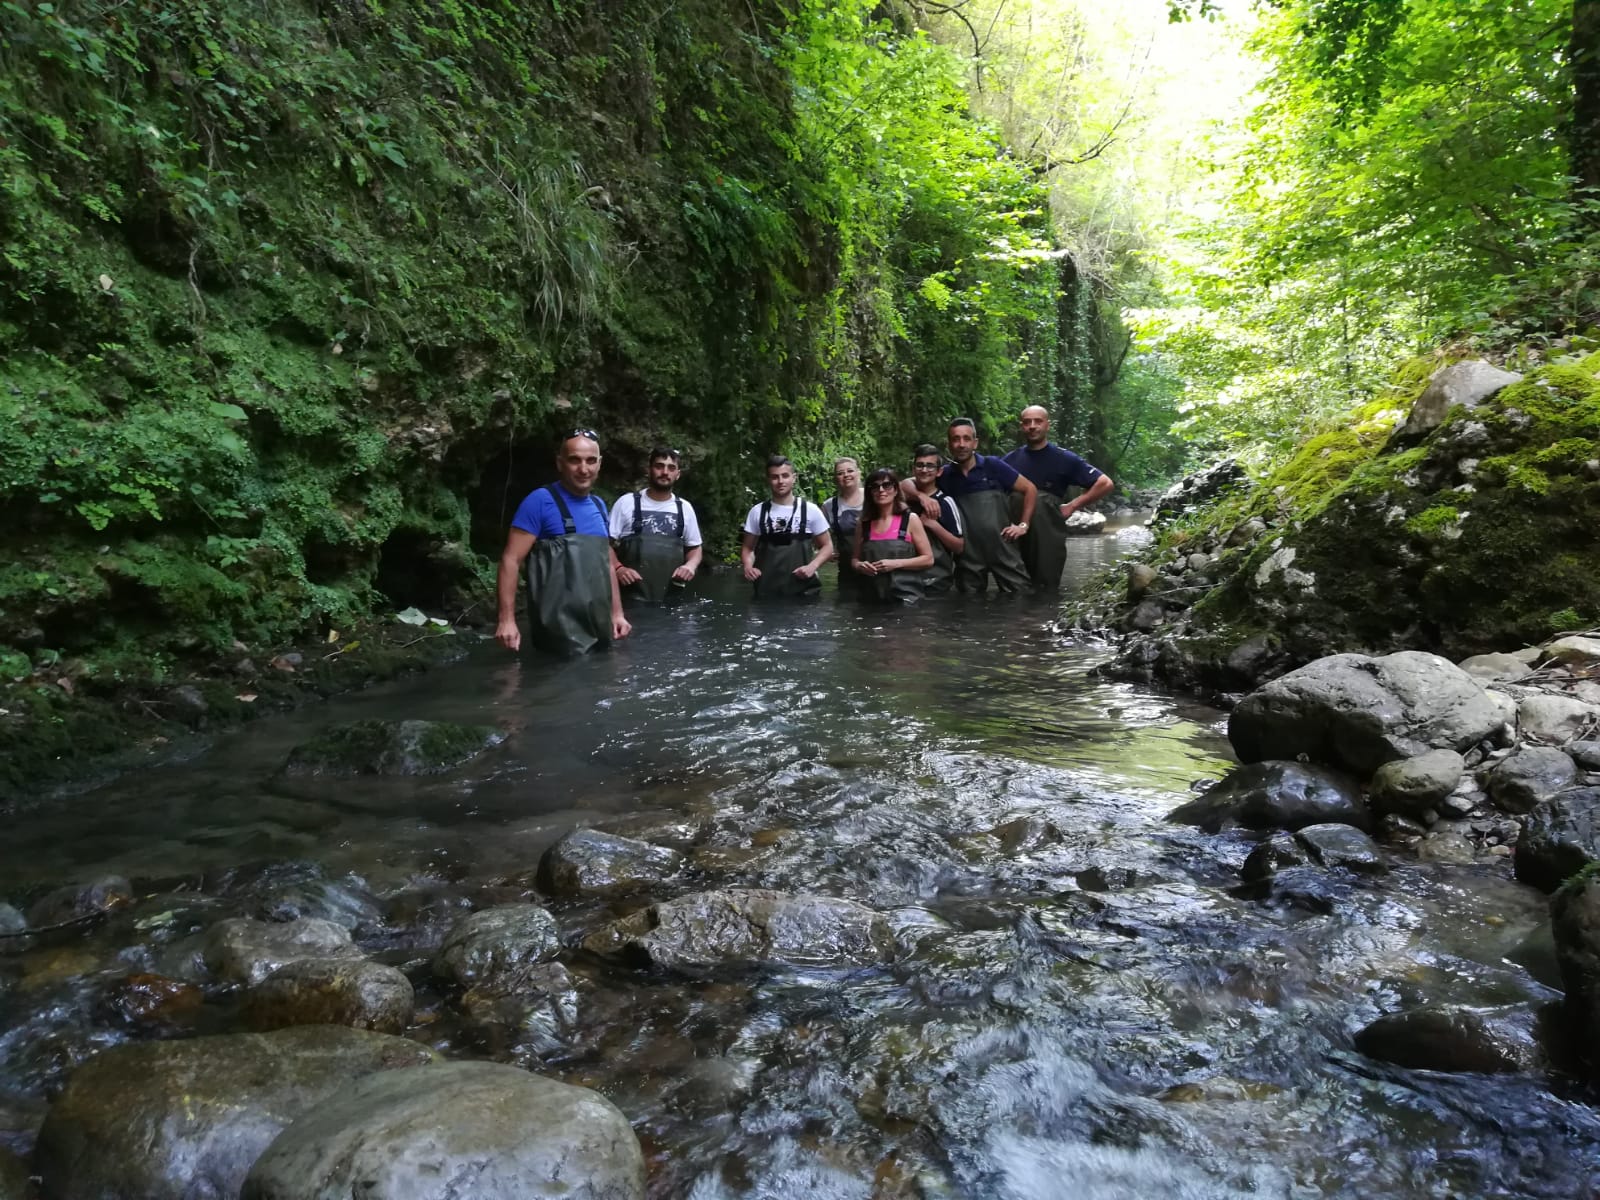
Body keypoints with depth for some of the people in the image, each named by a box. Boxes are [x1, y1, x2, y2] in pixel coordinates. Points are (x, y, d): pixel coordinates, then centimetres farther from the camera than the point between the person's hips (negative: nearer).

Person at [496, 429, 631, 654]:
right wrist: (507, 619, -20)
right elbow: (511, 560, -12)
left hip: (598, 631, 7)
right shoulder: (540, 501, -10)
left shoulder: (599, 506, 12)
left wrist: (617, 613, 13)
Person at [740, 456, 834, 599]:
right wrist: (748, 566, -8)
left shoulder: (810, 510, 1)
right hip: (766, 590, 1)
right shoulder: (757, 512, 6)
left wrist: (812, 566, -11)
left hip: (802, 590, -1)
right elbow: (747, 548, 13)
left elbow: (827, 546, 7)